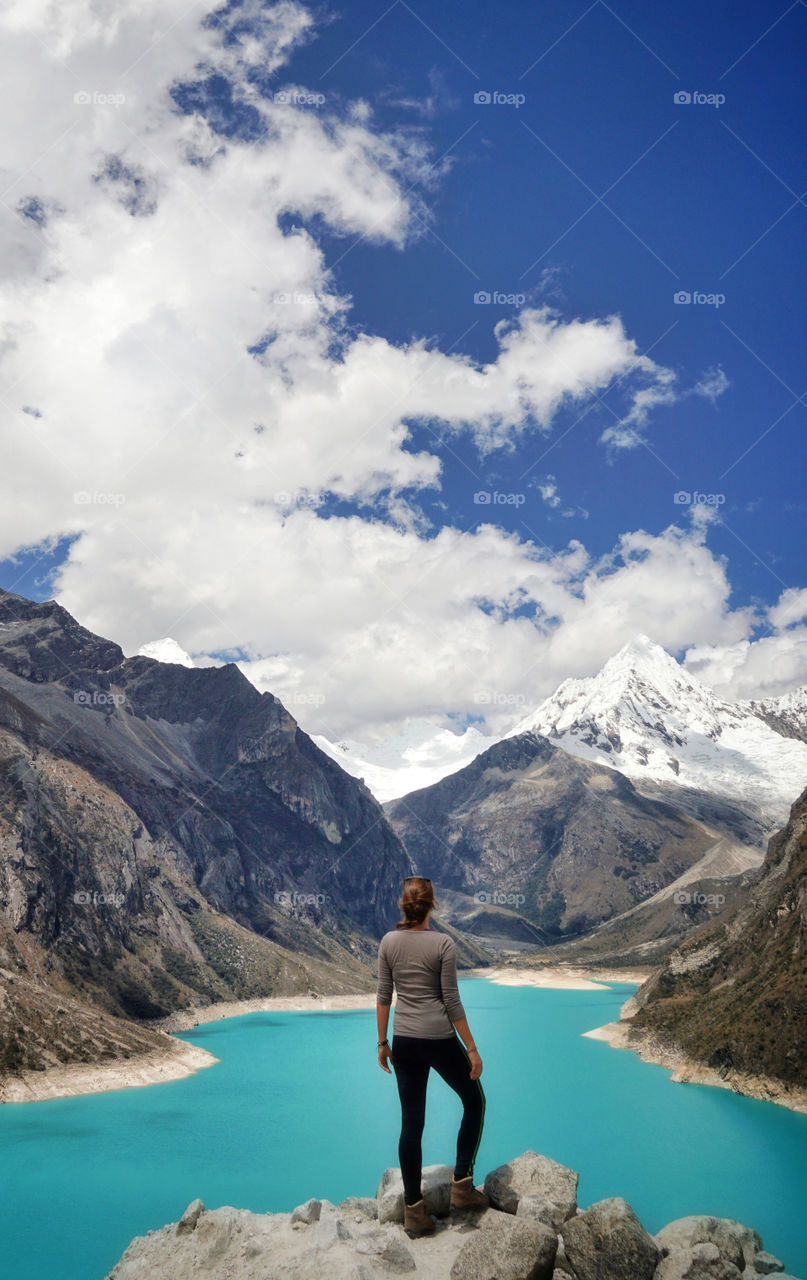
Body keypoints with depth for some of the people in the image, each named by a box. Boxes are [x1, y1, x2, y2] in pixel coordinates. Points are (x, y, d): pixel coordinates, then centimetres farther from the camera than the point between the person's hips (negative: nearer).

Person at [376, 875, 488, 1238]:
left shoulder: (389, 942, -2)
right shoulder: (442, 944, -13)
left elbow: (383, 997, 3)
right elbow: (452, 1001, -11)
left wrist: (382, 1042, 13)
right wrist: (471, 1049, -4)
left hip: (404, 1042, 4)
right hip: (439, 1040, -4)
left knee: (411, 1123, 11)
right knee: (474, 1101, 20)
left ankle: (414, 1212, 16)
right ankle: (462, 1185, 19)